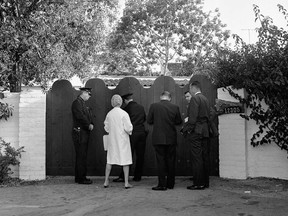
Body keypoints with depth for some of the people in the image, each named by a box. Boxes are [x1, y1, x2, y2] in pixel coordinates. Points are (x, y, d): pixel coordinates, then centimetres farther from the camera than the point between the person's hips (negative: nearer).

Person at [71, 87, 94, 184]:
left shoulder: (83, 103, 21)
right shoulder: (77, 102, -10)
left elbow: (88, 116, 19)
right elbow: (80, 116, -20)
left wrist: (91, 124, 4)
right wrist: (89, 125, -12)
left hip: (84, 133, 10)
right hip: (80, 133, -10)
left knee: (82, 156, 13)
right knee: (81, 156, -8)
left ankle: (79, 177, 19)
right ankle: (81, 178, -4)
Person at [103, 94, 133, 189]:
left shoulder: (109, 114, -1)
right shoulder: (124, 114, -14)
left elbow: (106, 128, 6)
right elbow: (128, 128, -14)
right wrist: (129, 131, 6)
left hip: (112, 139, 4)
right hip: (122, 139, -4)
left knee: (110, 161, 14)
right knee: (125, 161, 5)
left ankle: (106, 181, 16)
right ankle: (126, 183, 6)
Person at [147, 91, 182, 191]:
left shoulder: (153, 106, -6)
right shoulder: (175, 107, -2)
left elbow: (149, 121, -1)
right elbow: (179, 121, 4)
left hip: (158, 138, -2)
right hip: (171, 138, 2)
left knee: (161, 161, 2)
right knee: (171, 161, 11)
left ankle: (162, 184, 1)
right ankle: (170, 183, 19)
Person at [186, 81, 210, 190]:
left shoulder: (195, 98, -10)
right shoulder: (205, 99, 16)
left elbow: (193, 116, -17)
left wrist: (189, 131, -13)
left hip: (196, 132, -9)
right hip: (205, 131, 9)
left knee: (197, 158, -7)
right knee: (204, 157, 10)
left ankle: (198, 183, -6)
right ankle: (205, 182, 15)